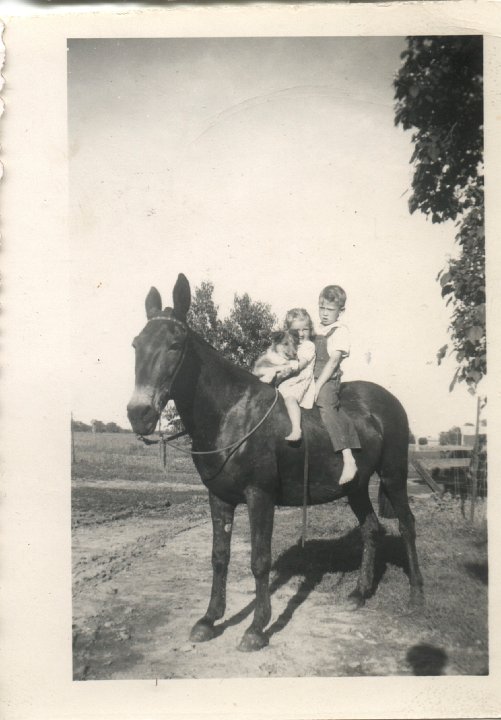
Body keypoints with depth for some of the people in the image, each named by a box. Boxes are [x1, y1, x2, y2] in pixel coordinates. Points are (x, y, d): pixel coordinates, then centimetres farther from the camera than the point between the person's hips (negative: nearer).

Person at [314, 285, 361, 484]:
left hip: (329, 379, -9)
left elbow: (333, 360, -13)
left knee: (326, 406, -25)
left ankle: (348, 460, -30)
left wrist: (318, 385, -18)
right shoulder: (317, 329, 17)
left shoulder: (340, 330, -5)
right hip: (313, 377, 9)